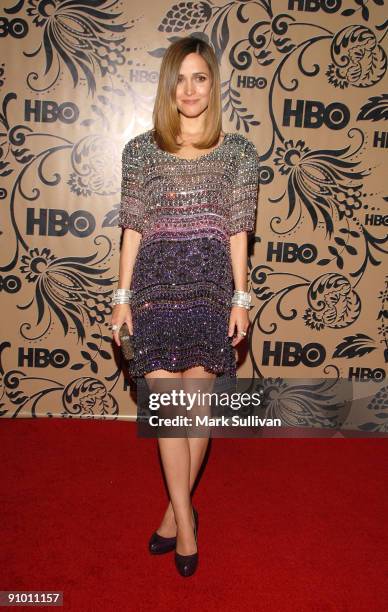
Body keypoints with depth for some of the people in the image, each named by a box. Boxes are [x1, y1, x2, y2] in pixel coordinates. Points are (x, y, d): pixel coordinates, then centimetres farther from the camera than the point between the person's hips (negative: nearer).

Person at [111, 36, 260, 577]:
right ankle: (186, 520, 11)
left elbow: (237, 230, 4)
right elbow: (133, 228, 5)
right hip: (157, 285, 0)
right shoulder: (141, 150, 6)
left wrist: (241, 297, 0)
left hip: (212, 286, 0)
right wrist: (123, 296, 2)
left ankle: (176, 510, 25)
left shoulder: (238, 151, 5)